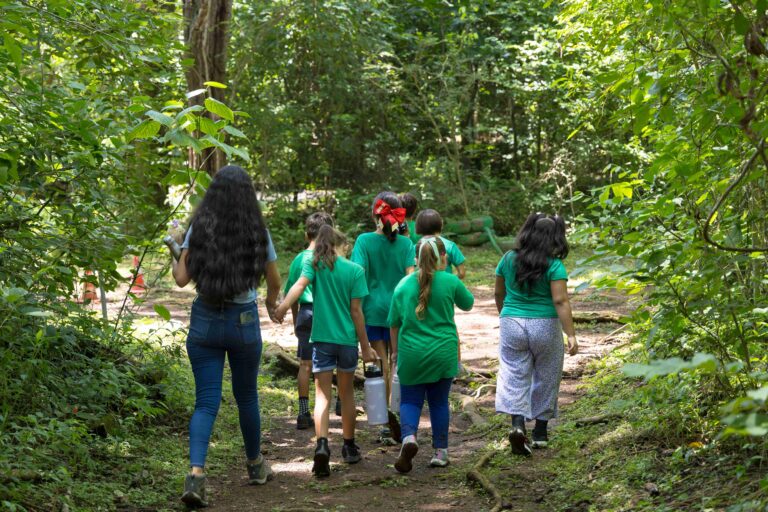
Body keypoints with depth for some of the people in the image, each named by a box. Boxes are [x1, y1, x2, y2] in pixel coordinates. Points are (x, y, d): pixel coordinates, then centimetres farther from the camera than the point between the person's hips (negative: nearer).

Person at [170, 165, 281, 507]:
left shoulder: (199, 229, -4)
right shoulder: (257, 232, -2)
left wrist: (175, 257, 14)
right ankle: (255, 465, 35)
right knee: (246, 396, 18)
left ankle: (196, 473, -17)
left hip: (204, 319, 0)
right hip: (244, 321, 0)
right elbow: (274, 283, 8)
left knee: (206, 401, 2)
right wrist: (272, 301, 30)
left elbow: (181, 279, -7)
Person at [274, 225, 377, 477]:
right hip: (347, 338, 1)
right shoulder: (354, 270, 0)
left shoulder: (314, 265, 0)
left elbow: (300, 284, -21)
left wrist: (283, 306, -36)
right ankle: (349, 447, 28)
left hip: (322, 338, -1)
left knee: (323, 394, 1)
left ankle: (322, 444, -22)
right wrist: (365, 346, 4)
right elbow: (356, 311, -2)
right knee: (347, 393, 16)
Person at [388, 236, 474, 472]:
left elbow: (394, 322, 5)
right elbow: (468, 303, 12)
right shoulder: (450, 281, -7)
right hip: (443, 353, 0)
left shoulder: (404, 284, -1)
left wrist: (395, 350, 18)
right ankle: (440, 452, 19)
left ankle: (408, 437, -18)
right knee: (439, 402, 13)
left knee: (410, 401, 9)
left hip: (411, 353, 0)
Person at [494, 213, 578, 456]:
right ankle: (540, 433, 21)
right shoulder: (554, 265, -10)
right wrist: (571, 335, -17)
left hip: (512, 324, 2)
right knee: (545, 380, 13)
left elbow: (499, 294, 12)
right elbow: (560, 301, -17)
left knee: (514, 376, 2)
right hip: (545, 326, -2)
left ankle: (517, 424, -20)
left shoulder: (508, 259, 2)